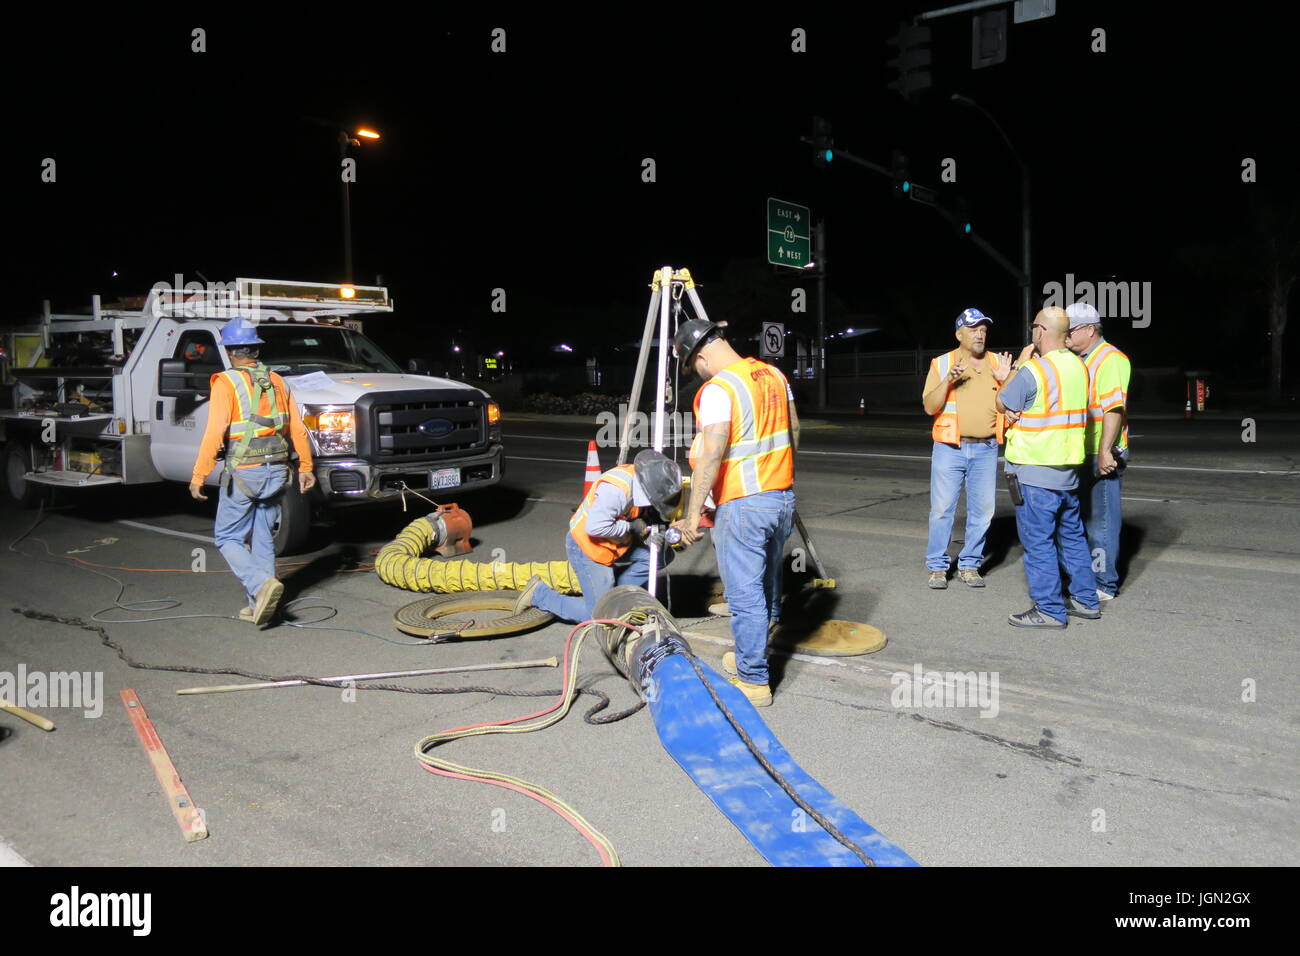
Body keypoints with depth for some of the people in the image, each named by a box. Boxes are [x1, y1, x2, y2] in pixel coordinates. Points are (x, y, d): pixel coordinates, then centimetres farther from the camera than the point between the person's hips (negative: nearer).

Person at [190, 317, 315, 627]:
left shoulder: (226, 383, -7)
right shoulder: (276, 381, 10)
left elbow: (214, 433, -16)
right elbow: (298, 429, 9)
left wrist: (198, 476, -14)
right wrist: (306, 467, 17)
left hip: (243, 473, -5)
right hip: (276, 471, 5)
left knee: (228, 537, 6)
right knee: (263, 537, 14)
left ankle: (262, 584, -15)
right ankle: (259, 605, 15)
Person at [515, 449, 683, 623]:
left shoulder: (644, 481, -7)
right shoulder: (615, 489, -33)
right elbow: (595, 527, -35)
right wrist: (631, 526, -25)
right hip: (585, 545, -8)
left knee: (662, 555, -3)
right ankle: (539, 593, 9)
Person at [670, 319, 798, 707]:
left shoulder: (717, 389, -16)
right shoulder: (775, 376, 9)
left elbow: (710, 457, -23)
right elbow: (793, 432, 18)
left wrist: (692, 515, -20)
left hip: (743, 505, -9)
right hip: (784, 498, 9)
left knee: (746, 595, 0)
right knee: (768, 584, 21)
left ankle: (753, 680, 8)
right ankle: (751, 658, 37)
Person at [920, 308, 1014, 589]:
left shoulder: (997, 362, 7)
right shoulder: (941, 363, 2)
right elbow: (930, 407, -5)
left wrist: (1006, 380, -11)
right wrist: (948, 380, -18)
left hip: (986, 450, 2)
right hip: (950, 449, -2)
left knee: (982, 510, 5)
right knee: (942, 509, -1)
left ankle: (970, 565, 17)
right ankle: (937, 566, 9)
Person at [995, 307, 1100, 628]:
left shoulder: (1033, 370, -18)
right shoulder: (1079, 367, 8)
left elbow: (1001, 403, -4)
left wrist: (1021, 361, 5)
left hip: (1035, 472, -8)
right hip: (1069, 469, 8)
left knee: (1038, 540, -1)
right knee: (1072, 535, 18)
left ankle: (1049, 610, 3)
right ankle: (1086, 600, 26)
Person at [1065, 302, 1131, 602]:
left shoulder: (1110, 360, -13)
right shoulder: (1078, 361, 16)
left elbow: (1114, 408, -22)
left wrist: (1105, 451, -27)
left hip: (1102, 457, -9)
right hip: (1080, 455, 9)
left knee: (1101, 520, -2)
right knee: (1081, 518, 16)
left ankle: (1103, 585, 6)